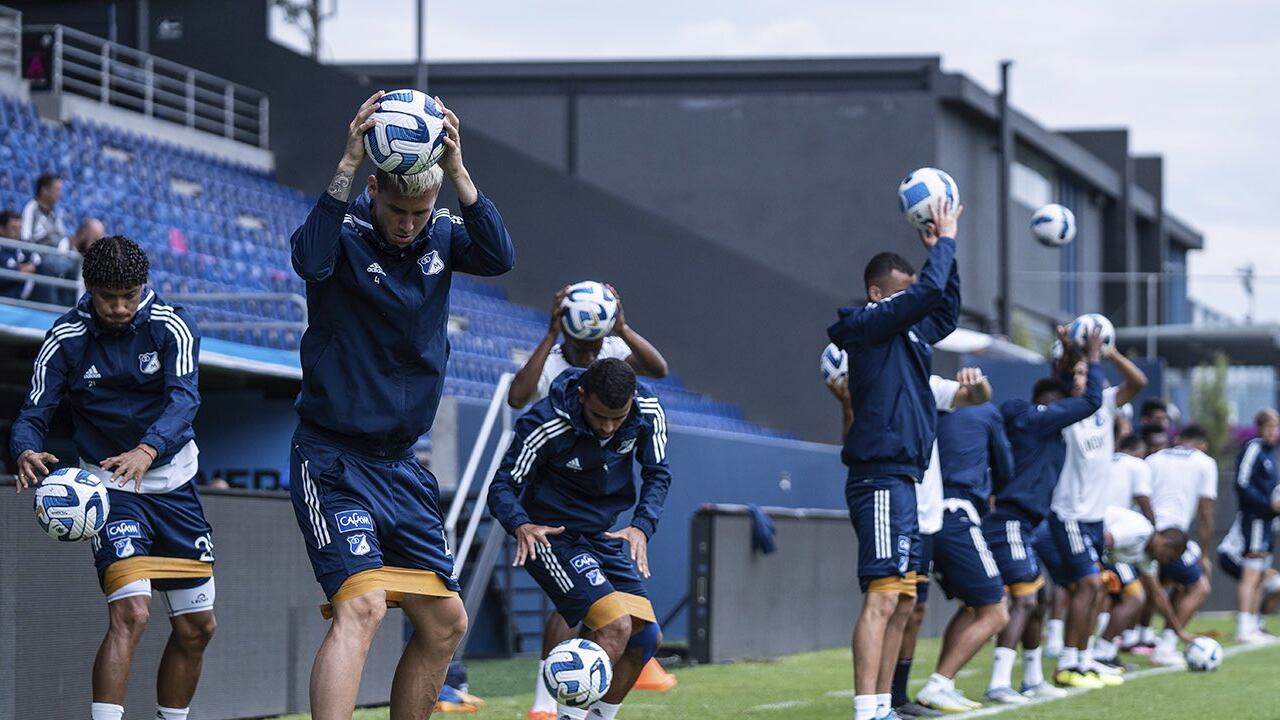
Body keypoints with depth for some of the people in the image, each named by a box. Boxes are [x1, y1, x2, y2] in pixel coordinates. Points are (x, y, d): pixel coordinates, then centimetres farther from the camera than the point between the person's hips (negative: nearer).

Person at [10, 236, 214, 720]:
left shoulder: (173, 327, -10)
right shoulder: (65, 340, -9)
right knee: (130, 612, -23)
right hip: (109, 485, -3)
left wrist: (146, 451, -44)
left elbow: (183, 399, -24)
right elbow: (34, 413, -10)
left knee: (197, 628, 6)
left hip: (173, 483, 3)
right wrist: (28, 453, -34)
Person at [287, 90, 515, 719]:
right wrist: (349, 162, -35)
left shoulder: (442, 235, 4)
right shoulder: (348, 232, -11)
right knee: (360, 605, -24)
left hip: (401, 466, 7)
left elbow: (499, 257, -16)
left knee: (445, 622, 9)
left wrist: (457, 171, -25)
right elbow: (309, 258, -34)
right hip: (334, 460, -7)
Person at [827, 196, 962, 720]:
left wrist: (944, 250, 23)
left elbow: (944, 310, 34)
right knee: (882, 595, -16)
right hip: (881, 478, -10)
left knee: (902, 600, 10)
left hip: (900, 481, 10)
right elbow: (929, 291, -18)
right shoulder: (871, 325, -7)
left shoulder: (908, 333, 18)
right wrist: (944, 243, -2)